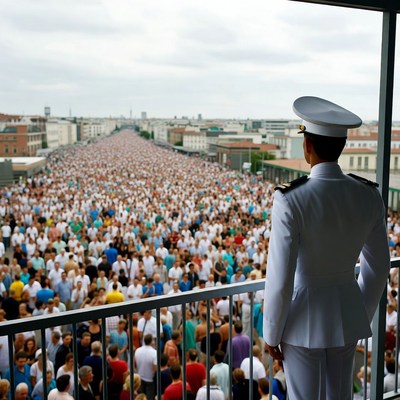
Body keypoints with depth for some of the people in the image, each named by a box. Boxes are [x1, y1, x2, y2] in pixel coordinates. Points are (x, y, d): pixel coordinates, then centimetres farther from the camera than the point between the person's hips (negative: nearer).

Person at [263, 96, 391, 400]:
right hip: (346, 313, 5)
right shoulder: (369, 195, -8)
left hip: (304, 318, -5)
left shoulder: (291, 199, -25)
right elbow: (378, 267, 3)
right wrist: (363, 316, 18)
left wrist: (271, 334, -6)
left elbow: (280, 278, -21)